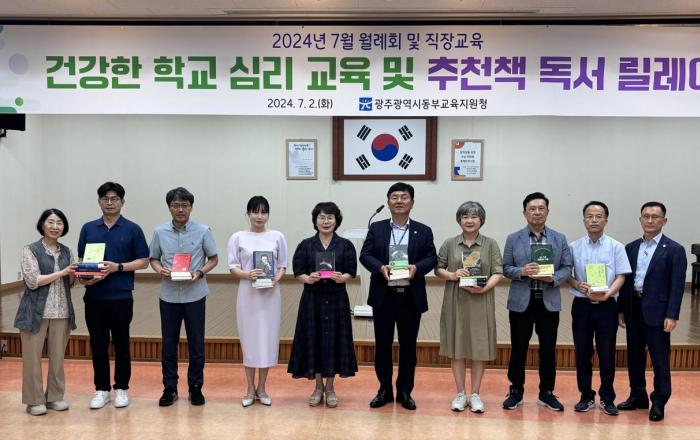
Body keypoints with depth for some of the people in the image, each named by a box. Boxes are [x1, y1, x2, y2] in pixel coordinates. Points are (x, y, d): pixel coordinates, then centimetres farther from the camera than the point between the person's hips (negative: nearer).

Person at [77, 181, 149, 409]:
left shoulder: (132, 229, 0)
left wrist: (117, 267, -15)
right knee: (97, 344, 8)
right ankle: (101, 389, 21)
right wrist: (83, 276, -8)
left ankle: (121, 388, 20)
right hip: (94, 296, 3)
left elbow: (143, 261, -1)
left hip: (121, 297, -2)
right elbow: (81, 260, 12)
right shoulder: (88, 228, 9)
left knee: (121, 344, 7)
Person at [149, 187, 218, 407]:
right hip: (168, 295, 1)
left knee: (196, 343, 7)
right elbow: (153, 258, 12)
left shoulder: (203, 231, -3)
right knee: (168, 343, 9)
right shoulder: (160, 232, 2)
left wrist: (199, 273, -13)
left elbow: (213, 258, 4)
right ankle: (169, 387, 22)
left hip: (194, 295, -1)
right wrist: (160, 270, -10)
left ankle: (195, 387, 21)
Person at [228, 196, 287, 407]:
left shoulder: (277, 237, 4)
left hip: (270, 294, 1)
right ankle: (250, 389, 18)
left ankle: (262, 389, 19)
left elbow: (283, 265, 6)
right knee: (249, 338, 4)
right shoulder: (238, 237, 1)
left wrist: (276, 279, -13)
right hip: (247, 294, -1)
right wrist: (248, 275, -19)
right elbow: (233, 267, 0)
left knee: (268, 338, 5)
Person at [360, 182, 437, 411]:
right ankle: (384, 390, 21)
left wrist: (417, 267, -19)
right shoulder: (376, 228, 7)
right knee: (382, 345, 7)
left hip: (411, 297, 0)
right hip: (383, 296, 0)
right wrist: (380, 267, -19)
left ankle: (405, 392, 21)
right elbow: (365, 255, 0)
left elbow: (431, 258, 1)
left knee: (408, 346, 8)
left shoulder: (423, 231, 7)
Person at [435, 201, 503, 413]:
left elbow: (498, 272, 0)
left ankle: (475, 394, 17)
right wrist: (452, 275, -12)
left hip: (481, 302, 0)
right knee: (456, 347, 5)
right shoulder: (450, 244, 7)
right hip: (455, 302, 1)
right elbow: (438, 269, 8)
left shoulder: (490, 244, 4)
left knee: (479, 348, 4)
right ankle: (460, 393, 18)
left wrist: (484, 288, -17)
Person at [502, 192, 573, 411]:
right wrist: (522, 271, -17)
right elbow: (506, 268, 2)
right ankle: (516, 391, 20)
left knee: (548, 350, 8)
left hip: (549, 302, 1)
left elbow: (567, 268, 5)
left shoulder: (560, 239, 6)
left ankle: (546, 393, 23)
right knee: (518, 349, 6)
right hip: (521, 301, -1)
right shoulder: (513, 239, 3)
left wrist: (553, 278, -15)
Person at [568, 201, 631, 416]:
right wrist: (577, 285, -16)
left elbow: (621, 277, -3)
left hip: (607, 306, -1)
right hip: (581, 305, 1)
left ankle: (607, 398, 20)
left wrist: (606, 293, -20)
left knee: (607, 354, 5)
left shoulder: (616, 247, 0)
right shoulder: (574, 247, 2)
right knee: (582, 353, 8)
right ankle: (586, 397, 21)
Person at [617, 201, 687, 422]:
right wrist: (622, 309, 8)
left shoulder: (674, 250, -5)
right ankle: (637, 396, 27)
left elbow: (677, 285, -9)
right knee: (634, 356, 13)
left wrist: (672, 315, -15)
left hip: (657, 312, -5)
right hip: (633, 309, 5)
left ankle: (658, 402, 16)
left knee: (660, 359, 3)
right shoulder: (631, 247, 9)